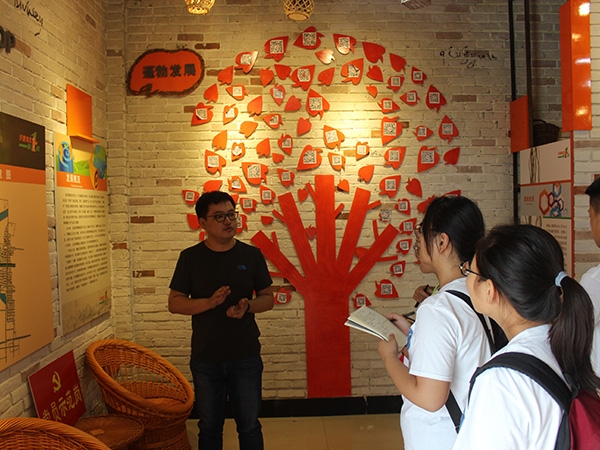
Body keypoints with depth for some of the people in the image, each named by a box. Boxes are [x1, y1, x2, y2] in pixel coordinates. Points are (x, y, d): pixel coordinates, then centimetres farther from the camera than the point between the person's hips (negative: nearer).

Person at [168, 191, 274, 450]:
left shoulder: (251, 255, 1)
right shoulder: (190, 258, -1)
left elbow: (268, 299, 6)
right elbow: (174, 303, -2)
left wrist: (247, 306, -16)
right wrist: (210, 302, -18)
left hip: (246, 357, 0)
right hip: (205, 360, 0)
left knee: (249, 426, 10)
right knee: (209, 427, 14)